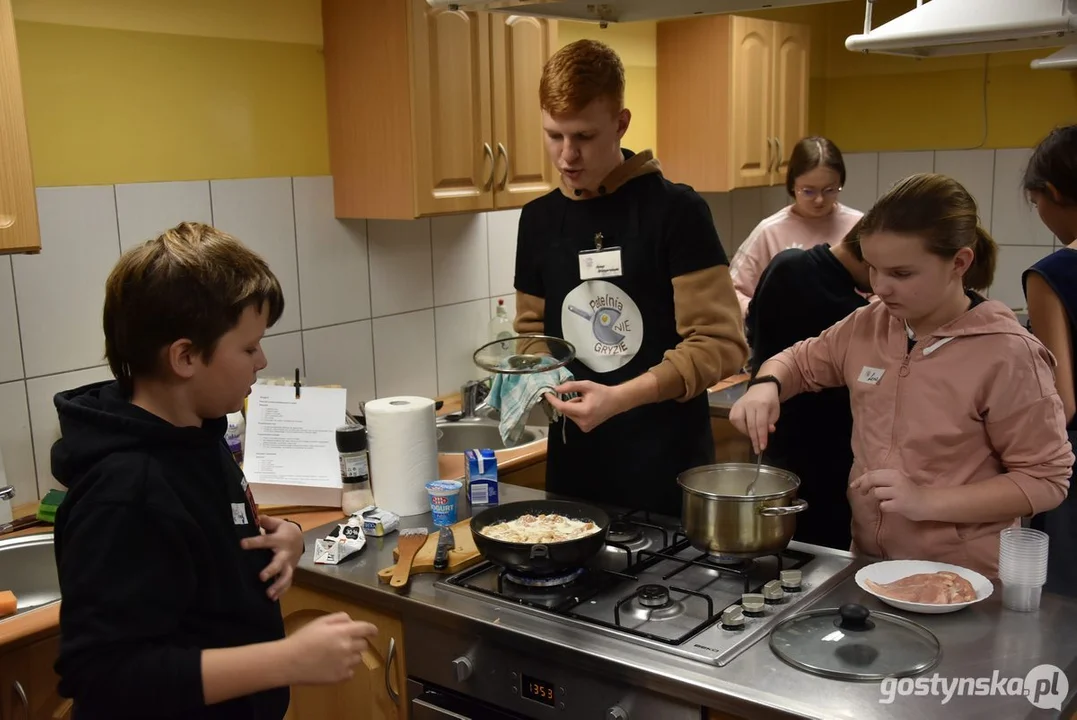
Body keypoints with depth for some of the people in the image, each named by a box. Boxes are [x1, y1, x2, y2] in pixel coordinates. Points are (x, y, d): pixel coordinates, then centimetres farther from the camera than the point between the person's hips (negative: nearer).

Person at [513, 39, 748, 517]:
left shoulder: (675, 212, -10)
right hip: (574, 464, 5)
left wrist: (619, 398, -23)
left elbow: (720, 343, -13)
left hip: (666, 465, -4)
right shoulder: (538, 219, 6)